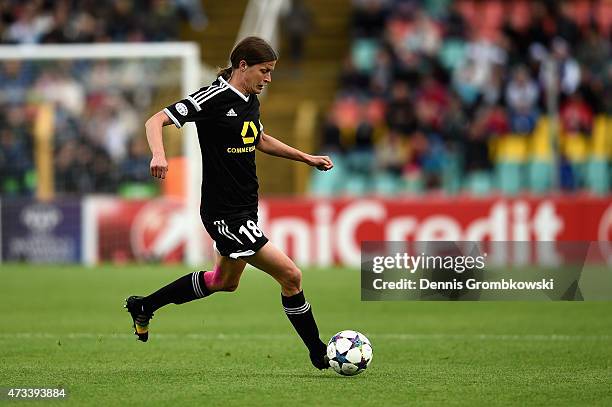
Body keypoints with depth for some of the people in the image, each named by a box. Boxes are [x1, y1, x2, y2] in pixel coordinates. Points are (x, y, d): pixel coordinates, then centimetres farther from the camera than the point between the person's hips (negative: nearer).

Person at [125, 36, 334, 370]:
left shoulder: (251, 101, 8)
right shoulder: (215, 98, -17)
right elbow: (155, 121, -19)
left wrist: (307, 158, 25)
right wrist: (158, 154, -38)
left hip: (245, 210, 10)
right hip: (226, 214, -10)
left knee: (224, 281, 27)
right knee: (290, 276, -11)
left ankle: (143, 306, 40)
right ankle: (319, 355, 2)